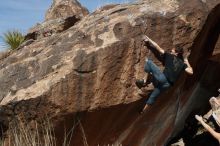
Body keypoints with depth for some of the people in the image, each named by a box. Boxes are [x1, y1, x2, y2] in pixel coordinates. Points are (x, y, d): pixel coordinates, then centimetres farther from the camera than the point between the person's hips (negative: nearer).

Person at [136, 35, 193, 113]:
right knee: (152, 97, 22)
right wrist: (187, 62, 23)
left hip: (162, 78, -6)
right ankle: (143, 111, 26)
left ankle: (145, 80, 0)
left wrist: (148, 40, 15)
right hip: (167, 85, 6)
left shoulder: (170, 56, 6)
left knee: (148, 61, 6)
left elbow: (158, 47, 6)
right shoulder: (182, 63, 16)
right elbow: (191, 72, 10)